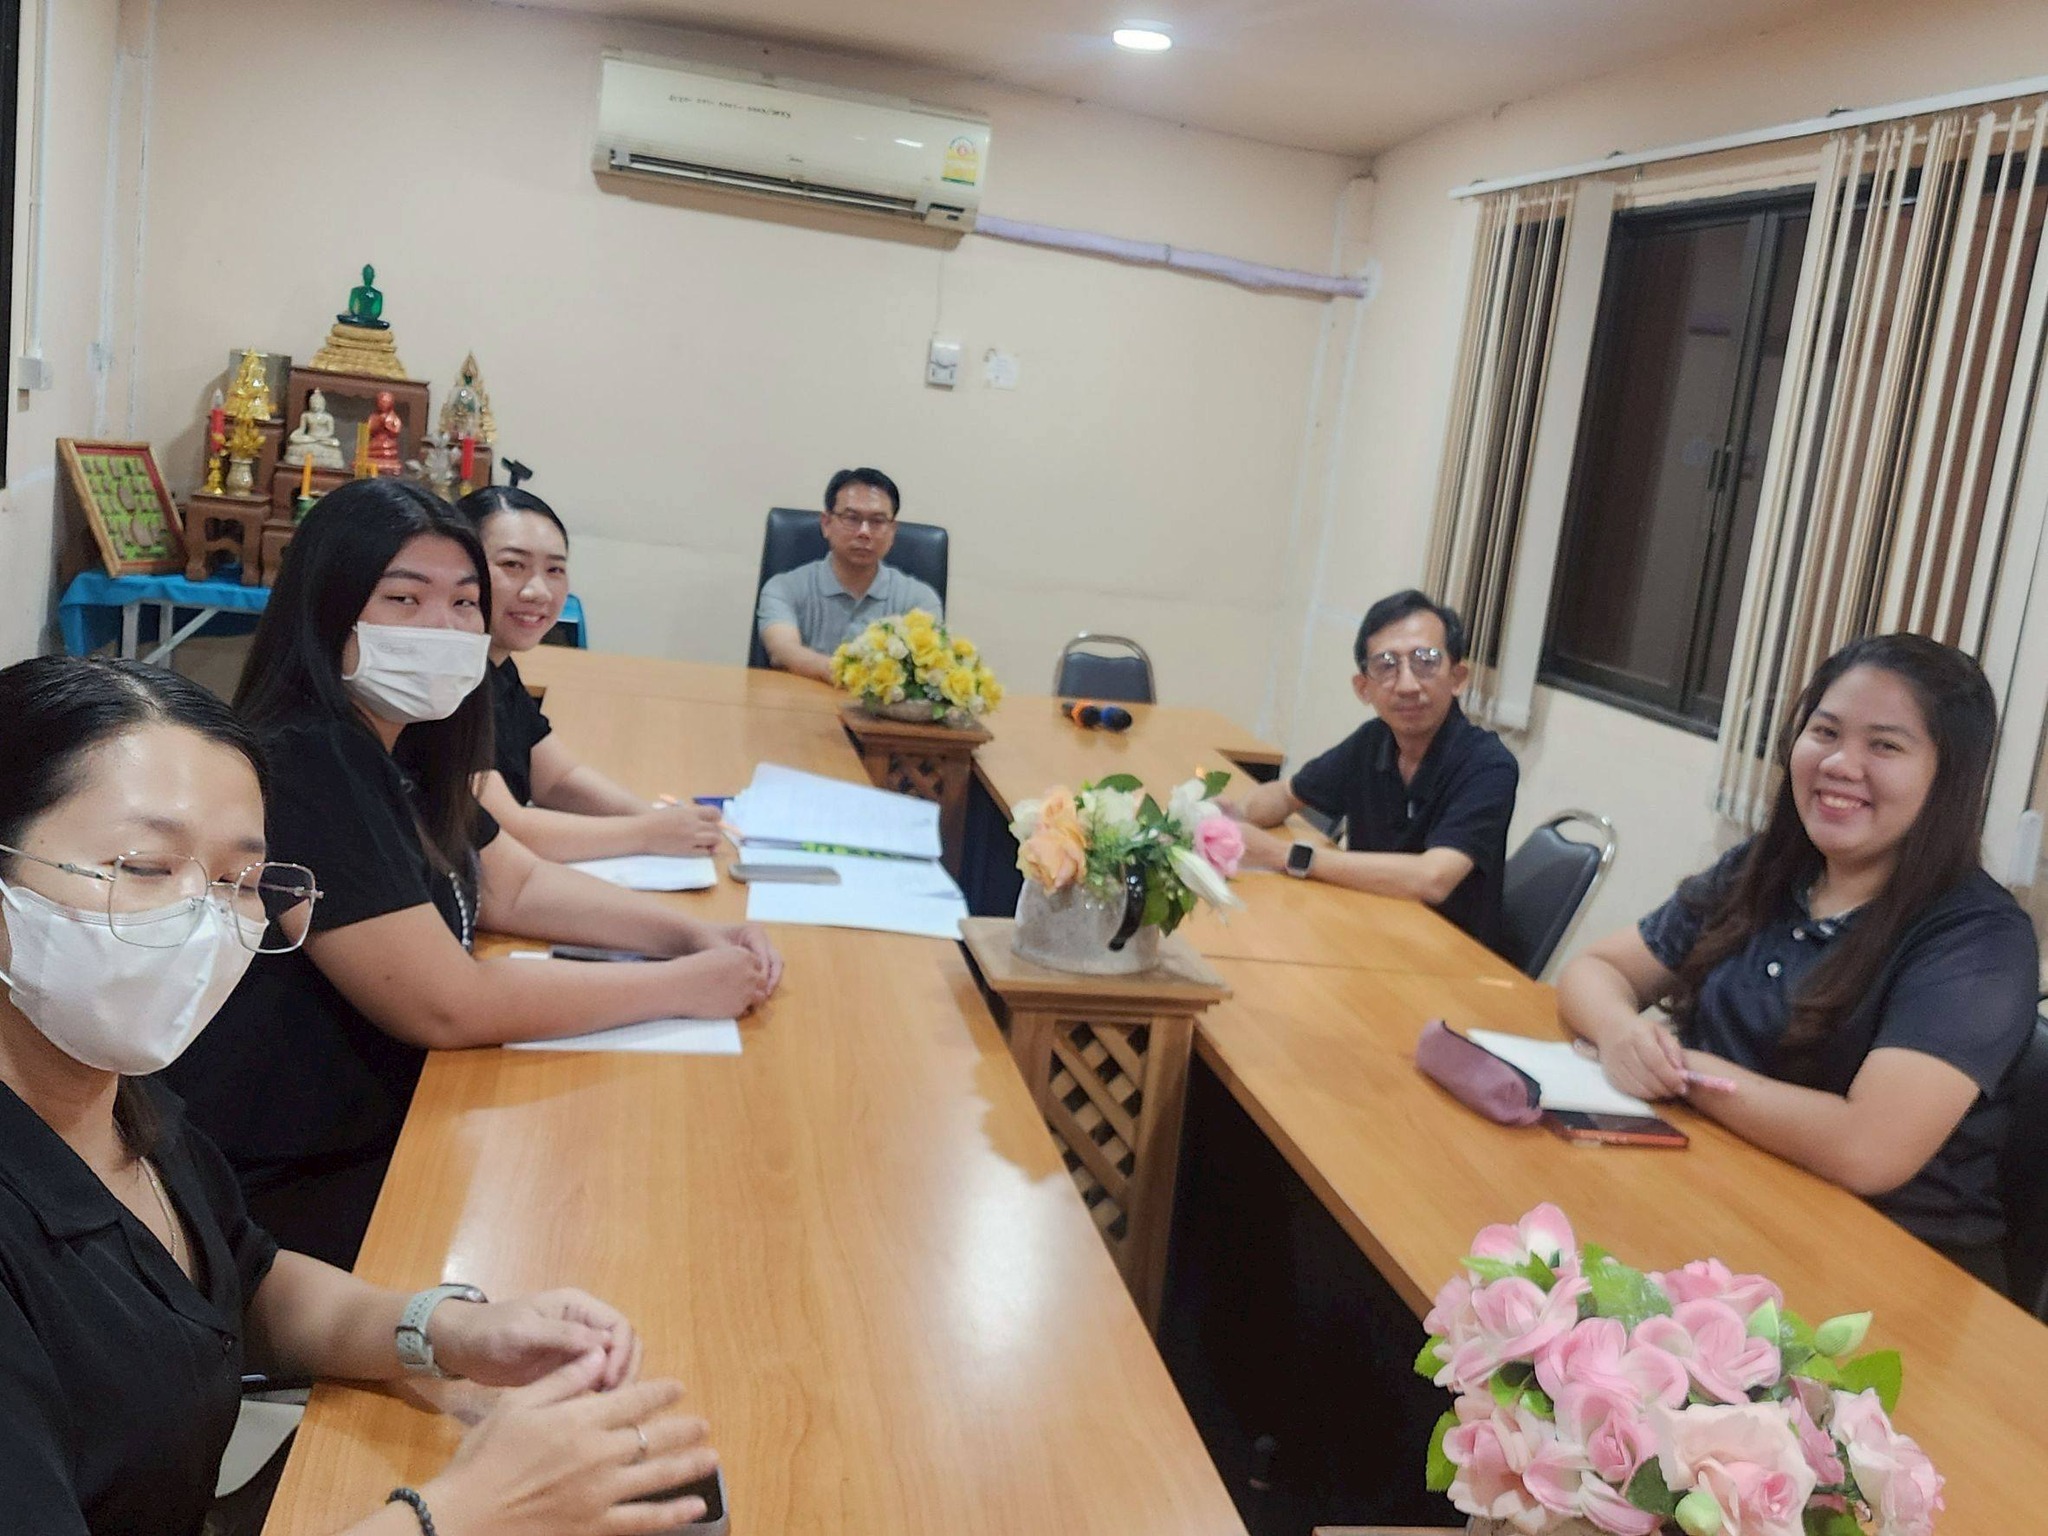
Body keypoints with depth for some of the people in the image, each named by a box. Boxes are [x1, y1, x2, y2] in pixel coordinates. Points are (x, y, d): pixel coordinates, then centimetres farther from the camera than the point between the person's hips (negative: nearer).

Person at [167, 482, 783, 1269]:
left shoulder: (386, 748, 4)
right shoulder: (302, 769, -25)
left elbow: (516, 885, 13)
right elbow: (450, 1005, -26)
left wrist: (694, 933, -1)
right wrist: (686, 985, -18)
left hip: (383, 1133, 8)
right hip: (288, 1201, -8)